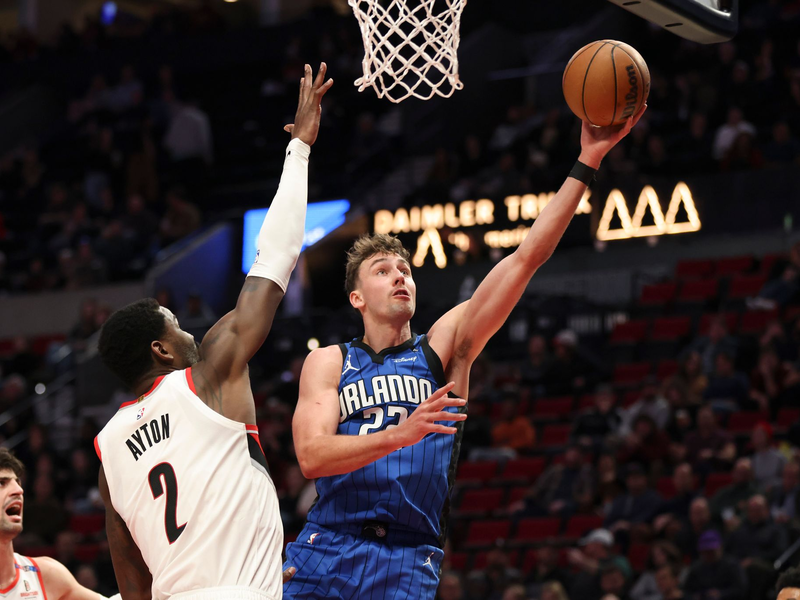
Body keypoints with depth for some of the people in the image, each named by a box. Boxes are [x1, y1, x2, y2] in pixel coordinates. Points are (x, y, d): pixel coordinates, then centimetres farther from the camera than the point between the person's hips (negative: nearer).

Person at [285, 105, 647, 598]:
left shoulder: (444, 347, 10)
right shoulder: (329, 362, 10)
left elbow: (527, 259, 3)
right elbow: (312, 456, -7)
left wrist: (588, 161, -4)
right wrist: (400, 434, -22)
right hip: (325, 554, 0)